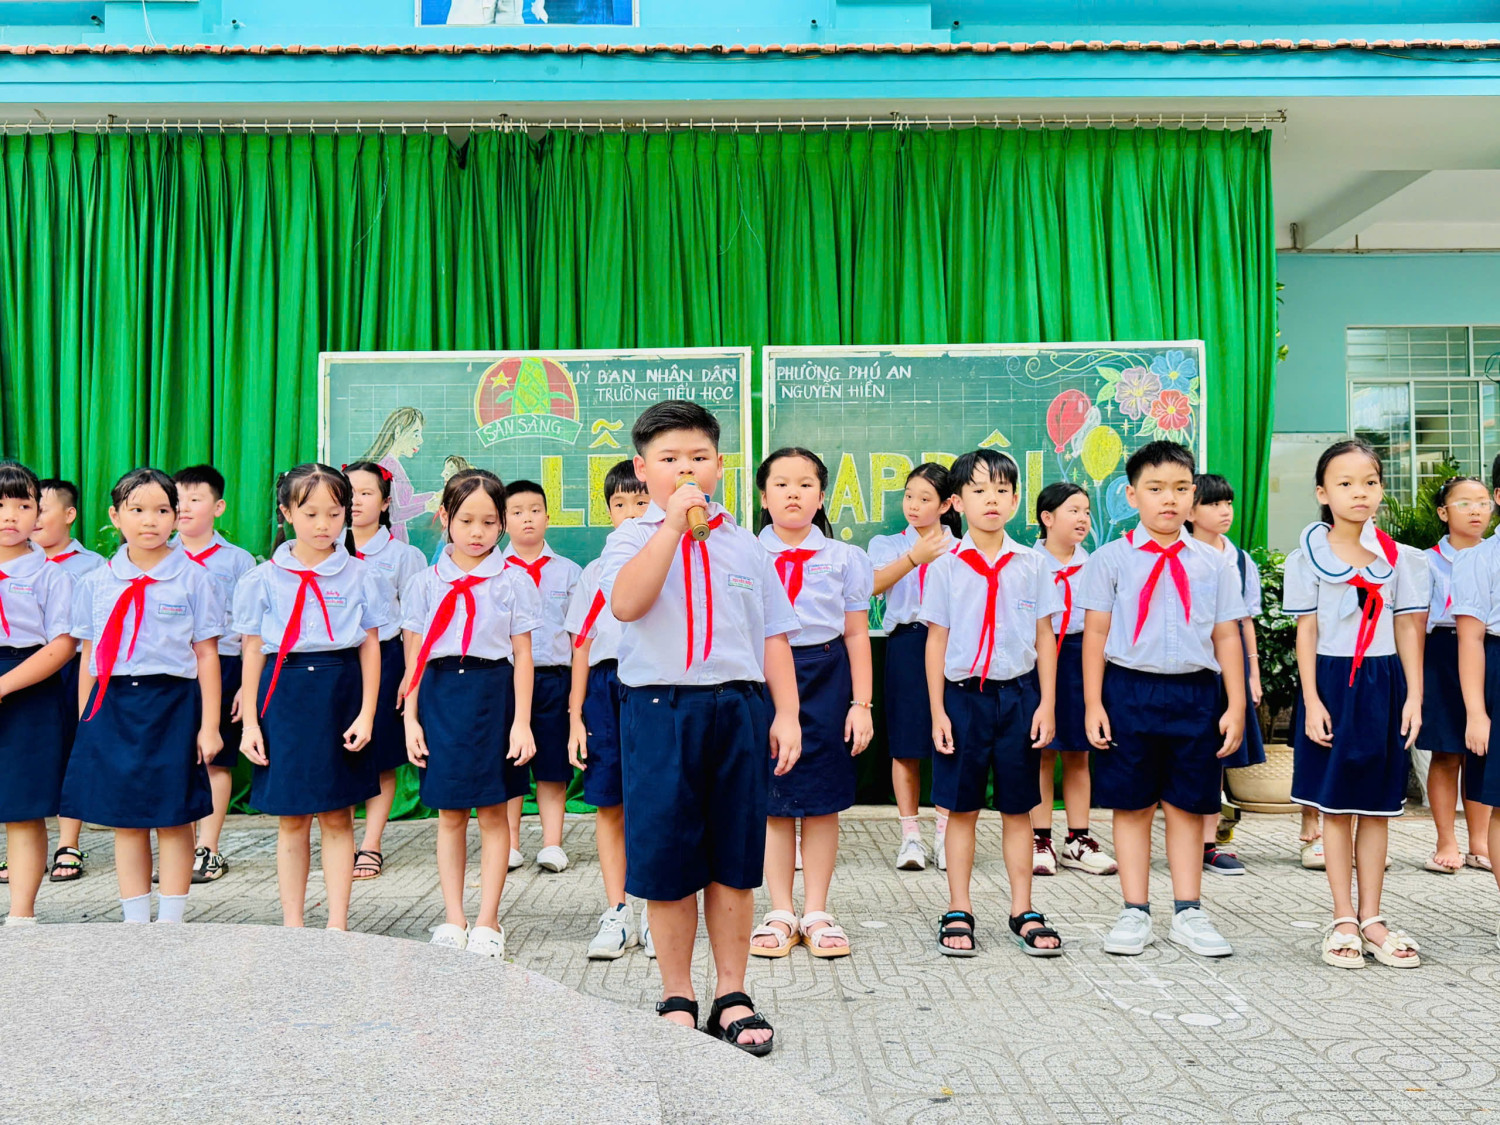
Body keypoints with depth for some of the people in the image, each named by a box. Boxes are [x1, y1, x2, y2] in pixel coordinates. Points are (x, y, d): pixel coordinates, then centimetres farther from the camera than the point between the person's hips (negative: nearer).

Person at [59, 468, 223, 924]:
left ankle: (170, 923, 13)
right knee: (125, 821, 8)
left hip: (173, 706, -2)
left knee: (174, 819, 2)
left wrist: (209, 725, -3)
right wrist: (85, 724, 9)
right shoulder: (96, 583, 7)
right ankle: (135, 922, 19)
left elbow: (207, 656, -1)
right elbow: (89, 659, 11)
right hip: (113, 706, 3)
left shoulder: (193, 579, 0)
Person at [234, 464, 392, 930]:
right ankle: (292, 923, 17)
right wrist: (250, 722, 0)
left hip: (340, 692, 0)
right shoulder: (265, 579, 3)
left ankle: (337, 924, 14)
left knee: (337, 818, 5)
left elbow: (370, 648, 3)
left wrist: (366, 714, -4)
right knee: (291, 820, 6)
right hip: (285, 693, 0)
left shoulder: (360, 576, 3)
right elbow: (253, 652, 5)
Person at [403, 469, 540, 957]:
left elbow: (522, 657, 0)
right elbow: (414, 657, 7)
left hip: (493, 693, -1)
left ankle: (488, 922, 13)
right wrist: (410, 718, 1)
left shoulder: (513, 582, 1)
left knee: (493, 812, 4)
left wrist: (521, 721, -5)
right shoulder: (425, 583, 6)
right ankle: (453, 919, 18)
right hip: (440, 695, 2)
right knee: (449, 814, 7)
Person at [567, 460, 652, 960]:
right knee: (608, 805, 5)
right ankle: (617, 914, 16)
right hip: (606, 687, 3)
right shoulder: (595, 572, 12)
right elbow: (582, 646, 11)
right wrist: (575, 715, 6)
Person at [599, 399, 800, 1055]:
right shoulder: (633, 538, 3)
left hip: (739, 708, 2)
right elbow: (625, 603, -19)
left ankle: (731, 996, 22)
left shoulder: (744, 547, 12)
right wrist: (674, 523, -18)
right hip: (660, 708, -2)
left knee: (735, 863, 8)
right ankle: (677, 998, 20)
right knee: (667, 861, 4)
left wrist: (785, 713, 3)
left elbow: (773, 634, 12)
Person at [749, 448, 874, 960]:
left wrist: (861, 703, 0)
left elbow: (856, 634, 5)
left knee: (823, 802, 4)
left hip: (825, 678, 1)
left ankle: (816, 913, 17)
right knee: (771, 801, 5)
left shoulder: (844, 558, 6)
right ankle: (780, 912, 18)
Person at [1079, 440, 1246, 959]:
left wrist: (1236, 706, 4)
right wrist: (1093, 705, -5)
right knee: (1131, 805, 5)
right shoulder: (1111, 559, 1)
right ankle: (1135, 912, 17)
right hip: (1128, 689, -2)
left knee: (1188, 805, 9)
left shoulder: (1212, 564, 8)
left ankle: (1188, 912, 21)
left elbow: (1227, 637, 9)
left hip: (1194, 693, 2)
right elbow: (1095, 632, 0)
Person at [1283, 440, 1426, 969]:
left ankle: (1371, 918, 17)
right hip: (1333, 682, -2)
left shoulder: (1398, 557, 5)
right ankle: (1343, 921, 12)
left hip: (1384, 683, 2)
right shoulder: (1310, 556, -2)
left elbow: (1407, 629, 6)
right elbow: (1306, 632, -3)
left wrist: (1414, 696, -1)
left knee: (1377, 806, 8)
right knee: (1336, 806, 3)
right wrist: (1312, 702, -9)